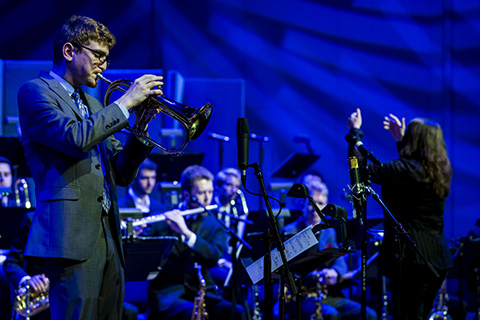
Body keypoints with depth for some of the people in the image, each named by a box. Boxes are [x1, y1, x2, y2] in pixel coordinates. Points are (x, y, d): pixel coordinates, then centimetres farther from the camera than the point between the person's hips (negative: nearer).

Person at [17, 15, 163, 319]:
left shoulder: (92, 105, 25)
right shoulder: (35, 92, 0)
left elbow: (122, 174, 21)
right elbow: (76, 137, -19)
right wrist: (126, 102, -10)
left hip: (108, 237, 8)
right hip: (72, 236, -8)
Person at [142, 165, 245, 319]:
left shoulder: (214, 226, 12)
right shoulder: (161, 221, 7)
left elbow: (215, 258, -8)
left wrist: (186, 232, -21)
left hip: (202, 293, 3)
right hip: (166, 294, -3)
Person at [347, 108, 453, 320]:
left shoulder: (406, 169, -17)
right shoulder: (439, 171, 9)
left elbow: (364, 169, -13)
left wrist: (355, 132, -1)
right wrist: (400, 140, 34)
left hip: (410, 257, -9)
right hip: (437, 257, 9)